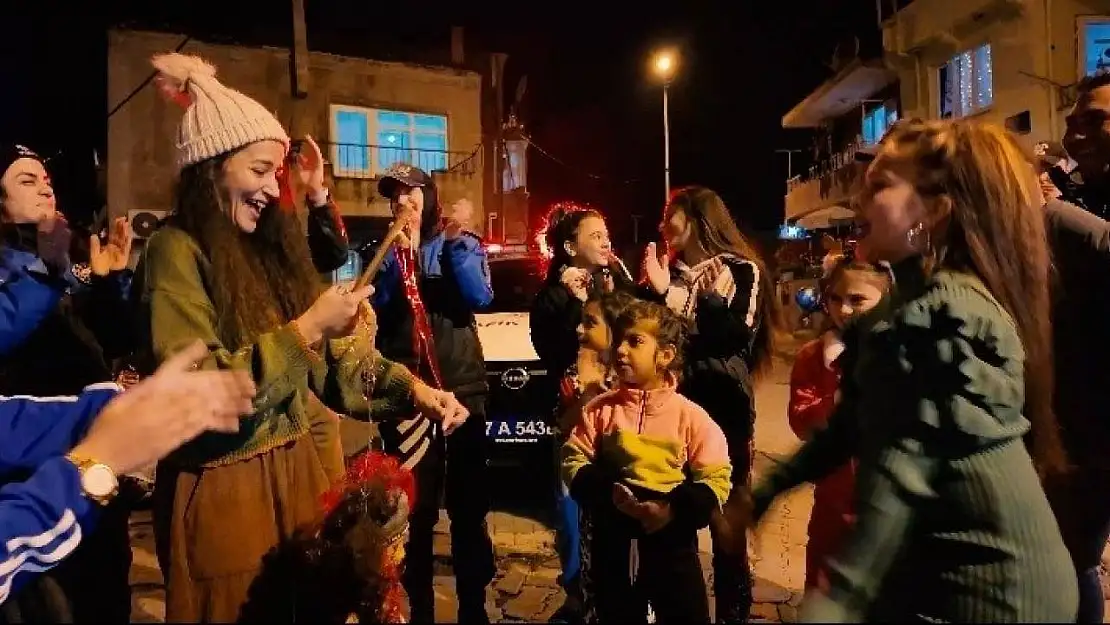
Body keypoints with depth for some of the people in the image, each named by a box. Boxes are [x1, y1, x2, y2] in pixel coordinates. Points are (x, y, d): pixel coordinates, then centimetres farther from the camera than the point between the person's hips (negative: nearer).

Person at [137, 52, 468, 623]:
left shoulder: (267, 246, 10)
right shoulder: (176, 252, -12)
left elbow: (334, 351, 8)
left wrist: (409, 388, -6)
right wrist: (306, 329, -21)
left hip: (305, 466, 6)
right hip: (228, 486, -6)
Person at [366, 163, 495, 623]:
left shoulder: (464, 245, 6)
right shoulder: (382, 251, 7)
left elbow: (480, 298, -11)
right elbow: (375, 309, -8)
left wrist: (454, 242, -18)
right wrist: (400, 251, -15)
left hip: (462, 385, 0)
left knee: (469, 502, 6)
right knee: (413, 504, 5)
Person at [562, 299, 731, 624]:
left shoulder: (690, 416, -9)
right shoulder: (600, 409, -2)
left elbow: (716, 480, -9)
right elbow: (573, 461, -2)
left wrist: (675, 510, -23)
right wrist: (607, 492, -18)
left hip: (672, 546, -2)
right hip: (612, 546, 2)